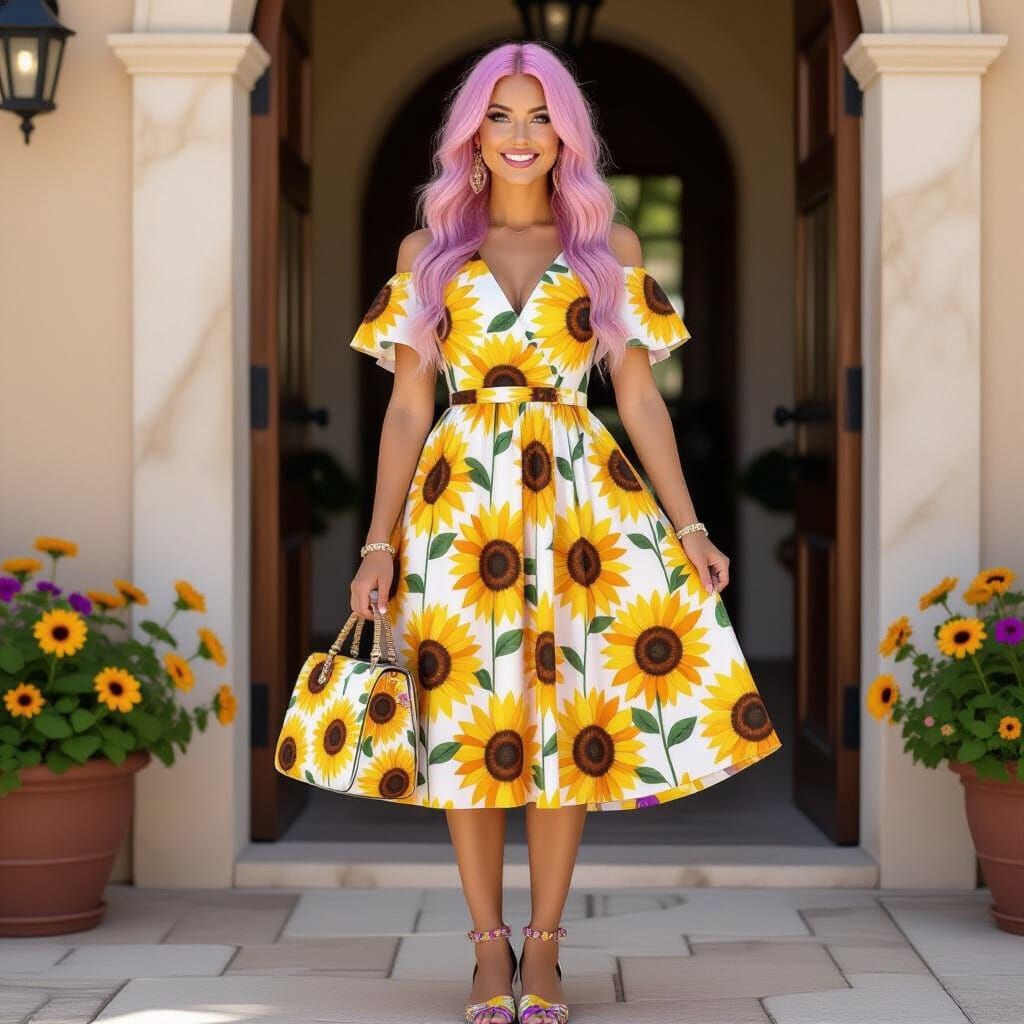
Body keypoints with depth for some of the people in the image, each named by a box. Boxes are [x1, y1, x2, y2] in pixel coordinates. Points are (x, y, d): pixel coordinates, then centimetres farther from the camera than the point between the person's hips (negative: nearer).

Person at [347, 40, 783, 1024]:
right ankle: (489, 942, 13)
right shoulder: (426, 250, 7)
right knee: (467, 719, 1)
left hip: (581, 495, 0)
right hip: (459, 499, 0)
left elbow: (639, 397, 7)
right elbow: (408, 406, 5)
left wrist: (687, 525, 0)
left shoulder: (610, 247, 7)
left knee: (570, 718, 1)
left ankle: (544, 942, 12)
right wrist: (380, 542, 0)